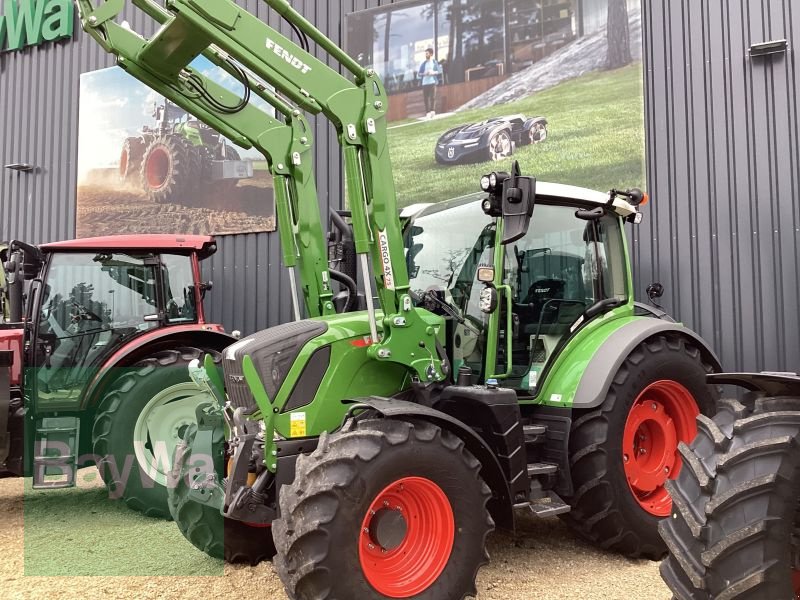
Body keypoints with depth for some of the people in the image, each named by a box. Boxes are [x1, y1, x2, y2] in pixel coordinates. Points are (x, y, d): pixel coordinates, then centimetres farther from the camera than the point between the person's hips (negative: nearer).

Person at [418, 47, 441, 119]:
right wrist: (424, 74, -7)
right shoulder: (423, 63, 14)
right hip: (424, 83, 3)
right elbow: (419, 73, 12)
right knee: (426, 98, -2)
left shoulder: (435, 62, 7)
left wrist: (433, 72, -13)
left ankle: (432, 111, -11)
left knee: (433, 97, -10)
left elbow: (440, 71, 2)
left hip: (433, 82, -3)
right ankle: (427, 112, -2)